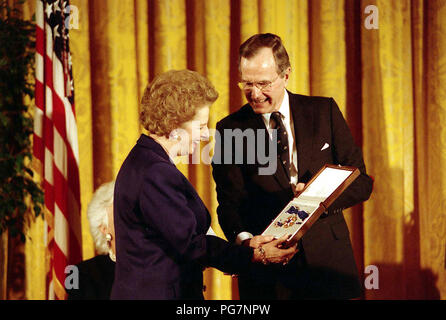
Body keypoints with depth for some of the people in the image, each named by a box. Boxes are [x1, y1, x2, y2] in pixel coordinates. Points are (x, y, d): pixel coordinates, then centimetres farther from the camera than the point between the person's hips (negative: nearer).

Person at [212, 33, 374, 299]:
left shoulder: (324, 111, 4)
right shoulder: (231, 129, 2)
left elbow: (361, 182, 4)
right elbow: (229, 202, -5)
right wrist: (243, 239, -26)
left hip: (328, 261, 1)